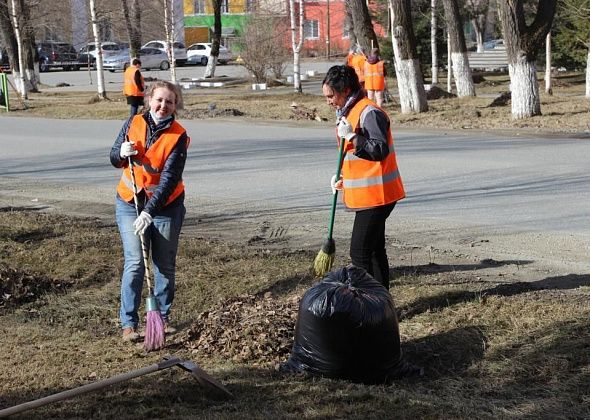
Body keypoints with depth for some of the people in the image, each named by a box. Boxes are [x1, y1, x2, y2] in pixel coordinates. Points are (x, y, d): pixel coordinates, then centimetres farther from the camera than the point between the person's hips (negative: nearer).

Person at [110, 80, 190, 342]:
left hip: (166, 206, -1)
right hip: (129, 204, 1)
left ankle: (163, 317, 24)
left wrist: (149, 212, -31)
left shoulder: (178, 136, -14)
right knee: (134, 263, -6)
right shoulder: (134, 123, -4)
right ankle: (128, 323, 0)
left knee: (165, 265, 9)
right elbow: (115, 160, 7)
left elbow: (169, 179, -22)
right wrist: (121, 153, -17)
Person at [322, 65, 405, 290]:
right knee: (374, 250, 16)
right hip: (367, 194, 11)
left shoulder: (369, 112, -16)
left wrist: (351, 136, -27)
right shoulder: (348, 112, 16)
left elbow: (379, 151, -23)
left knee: (359, 253, -11)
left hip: (374, 194, -11)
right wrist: (343, 178, 11)